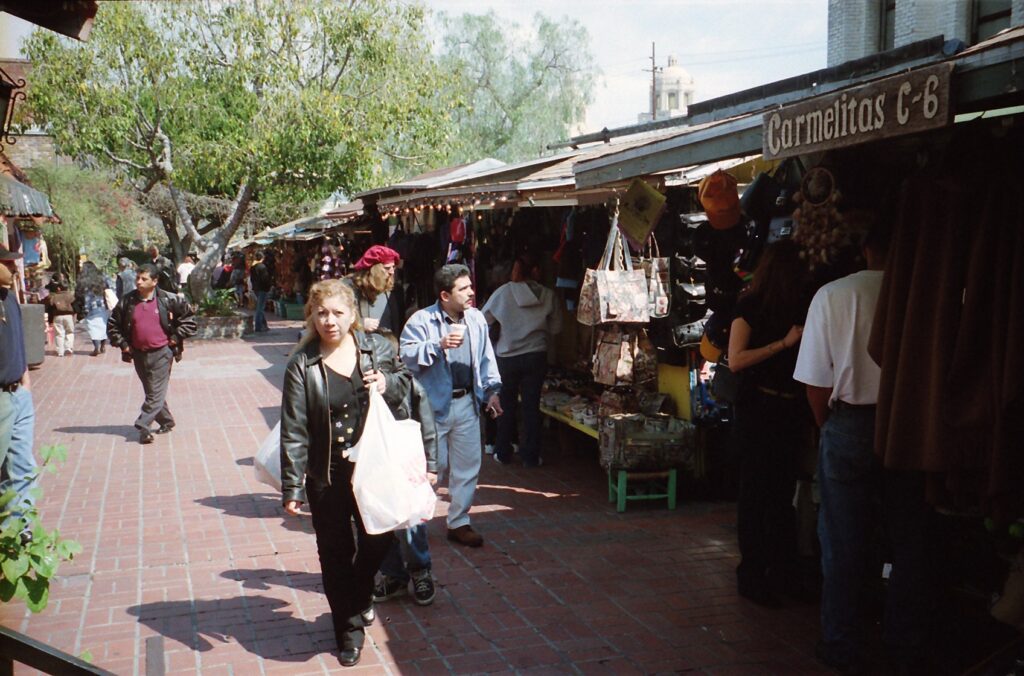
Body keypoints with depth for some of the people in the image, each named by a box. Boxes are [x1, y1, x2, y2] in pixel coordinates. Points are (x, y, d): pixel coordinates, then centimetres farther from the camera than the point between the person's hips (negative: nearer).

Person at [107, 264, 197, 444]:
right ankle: (166, 421, 28)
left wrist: (176, 337, -4)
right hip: (139, 354, 4)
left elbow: (188, 317, 2)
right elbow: (112, 325, 13)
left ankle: (143, 426, -3)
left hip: (161, 353, -4)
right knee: (151, 392, 13)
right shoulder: (127, 302, 2)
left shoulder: (168, 300, -7)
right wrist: (123, 345, 3)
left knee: (156, 393, -7)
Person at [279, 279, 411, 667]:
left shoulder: (376, 348, -2)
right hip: (327, 477, -2)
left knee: (378, 540, 12)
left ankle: (360, 595, 44)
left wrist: (387, 383, -10)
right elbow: (294, 431, -9)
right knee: (336, 554, 9)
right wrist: (292, 487, -12)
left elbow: (405, 383, 15)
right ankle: (349, 627, 29)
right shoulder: (302, 365, -9)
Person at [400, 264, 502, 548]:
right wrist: (439, 345, -28)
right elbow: (407, 355, -19)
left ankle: (459, 522, 22)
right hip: (433, 405, -5)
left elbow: (486, 357, 14)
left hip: (467, 403, 5)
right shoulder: (422, 320, -10)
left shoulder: (476, 318, 7)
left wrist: (492, 389, 6)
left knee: (467, 466, 8)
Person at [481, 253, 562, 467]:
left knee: (506, 405, 14)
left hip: (507, 357, 0)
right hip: (536, 355, 0)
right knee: (531, 406, 7)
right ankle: (531, 456, 11)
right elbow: (556, 327, 2)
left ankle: (503, 453, 20)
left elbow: (484, 319, -2)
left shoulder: (504, 292, -8)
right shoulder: (548, 295, -6)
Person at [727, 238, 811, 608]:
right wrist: (784, 343, -16)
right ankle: (751, 574, 9)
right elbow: (736, 360, -15)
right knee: (757, 490, 0)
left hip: (790, 410, 6)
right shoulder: (750, 307, -6)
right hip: (757, 407, -6)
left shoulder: (797, 308, 11)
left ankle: (784, 569, 22)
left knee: (784, 490, 11)